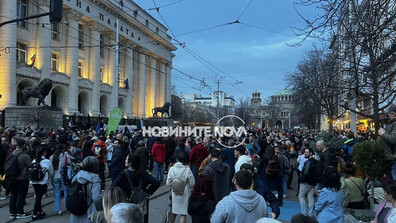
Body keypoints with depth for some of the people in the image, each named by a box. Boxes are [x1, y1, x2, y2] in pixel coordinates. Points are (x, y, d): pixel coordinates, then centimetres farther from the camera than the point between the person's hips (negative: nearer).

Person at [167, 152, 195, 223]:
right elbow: (192, 183, -11)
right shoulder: (187, 169, -17)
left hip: (174, 193, 3)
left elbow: (168, 183, -5)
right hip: (185, 194, -3)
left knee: (173, 213, 22)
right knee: (183, 214, 8)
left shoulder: (172, 169, -10)